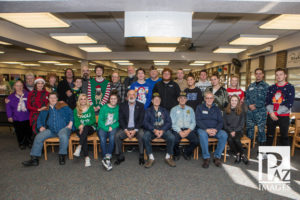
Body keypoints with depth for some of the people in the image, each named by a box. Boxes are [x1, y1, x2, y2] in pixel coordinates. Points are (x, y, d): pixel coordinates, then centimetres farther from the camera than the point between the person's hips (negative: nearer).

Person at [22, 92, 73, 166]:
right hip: (50, 130, 4)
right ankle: (34, 159, -9)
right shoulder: (45, 109, 19)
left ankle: (62, 156, -17)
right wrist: (40, 127, 2)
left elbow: (71, 114, 5)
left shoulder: (63, 106, 10)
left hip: (63, 128, -4)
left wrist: (70, 123, -8)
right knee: (38, 137, -19)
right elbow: (39, 119, 22)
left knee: (63, 136, -36)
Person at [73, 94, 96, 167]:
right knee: (84, 137, -31)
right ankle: (86, 157, -35)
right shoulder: (76, 110, 12)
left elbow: (93, 120, -1)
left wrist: (84, 124, -16)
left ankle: (79, 147, -40)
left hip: (90, 127, 0)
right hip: (80, 129, 1)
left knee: (85, 128, -36)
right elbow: (76, 122, 5)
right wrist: (80, 126, -18)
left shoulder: (91, 108, 8)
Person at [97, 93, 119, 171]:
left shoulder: (119, 108, 9)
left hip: (113, 128, 0)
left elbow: (120, 121, 3)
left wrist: (112, 127, -11)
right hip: (103, 127, 0)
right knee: (102, 137, -31)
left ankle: (107, 157, -34)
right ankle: (106, 158, -31)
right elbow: (100, 121, 0)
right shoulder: (104, 108, 7)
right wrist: (107, 128, -13)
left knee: (112, 135, -33)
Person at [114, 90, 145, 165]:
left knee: (142, 135, -30)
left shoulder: (141, 105, 5)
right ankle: (120, 156, -7)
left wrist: (135, 130, -16)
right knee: (117, 135, -24)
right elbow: (121, 119, 1)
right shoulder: (122, 105, 7)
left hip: (137, 128, -1)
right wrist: (126, 130, -13)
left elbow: (141, 119, -3)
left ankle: (141, 156, -13)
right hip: (125, 128, 2)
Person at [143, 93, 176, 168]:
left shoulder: (164, 111, 20)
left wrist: (162, 130, -13)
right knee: (145, 137, -33)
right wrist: (154, 130, -17)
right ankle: (151, 158, -16)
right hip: (151, 130, -1)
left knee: (172, 137, -29)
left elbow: (169, 122, 7)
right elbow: (146, 123, 1)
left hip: (163, 130, 1)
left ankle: (168, 157, -7)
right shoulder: (148, 111, 15)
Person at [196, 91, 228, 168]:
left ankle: (217, 157, -14)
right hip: (203, 129, -3)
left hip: (215, 130, 3)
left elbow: (220, 121, 7)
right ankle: (206, 158, -23)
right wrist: (207, 130, -18)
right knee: (202, 134, -36)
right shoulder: (200, 107, 7)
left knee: (224, 135, -27)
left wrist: (216, 130, -14)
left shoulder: (216, 109, 16)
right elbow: (198, 121, -4)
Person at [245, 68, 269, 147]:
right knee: (249, 128, 12)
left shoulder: (266, 86, -1)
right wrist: (249, 105, -5)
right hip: (250, 111, 5)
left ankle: (261, 145, 13)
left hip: (261, 111, -5)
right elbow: (246, 97, 13)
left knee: (261, 129, 1)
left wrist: (256, 106, -13)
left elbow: (266, 99, -9)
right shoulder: (251, 86, 14)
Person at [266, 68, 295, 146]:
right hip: (271, 115, 3)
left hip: (284, 116, -3)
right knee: (269, 136, 11)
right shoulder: (271, 88, 9)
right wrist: (271, 112, -11)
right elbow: (267, 101, 3)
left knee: (284, 137, 3)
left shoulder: (290, 87, 0)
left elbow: (289, 103, -9)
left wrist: (277, 113, -14)